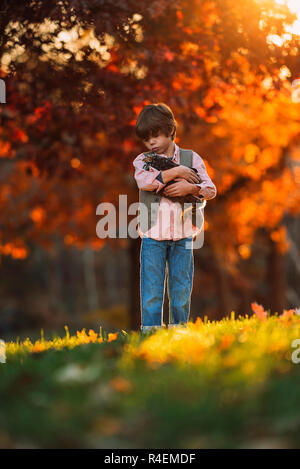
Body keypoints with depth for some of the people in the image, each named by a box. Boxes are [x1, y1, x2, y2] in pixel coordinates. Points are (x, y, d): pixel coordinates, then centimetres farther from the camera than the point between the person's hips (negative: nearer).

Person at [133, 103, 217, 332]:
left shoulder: (191, 158, 10)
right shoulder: (142, 160, 7)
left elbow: (211, 189, 4)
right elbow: (144, 181, -16)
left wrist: (190, 188, -15)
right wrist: (176, 171, -13)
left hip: (182, 235, 1)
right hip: (153, 235, -1)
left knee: (181, 289, 5)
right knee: (152, 289, -3)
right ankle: (150, 331, 2)